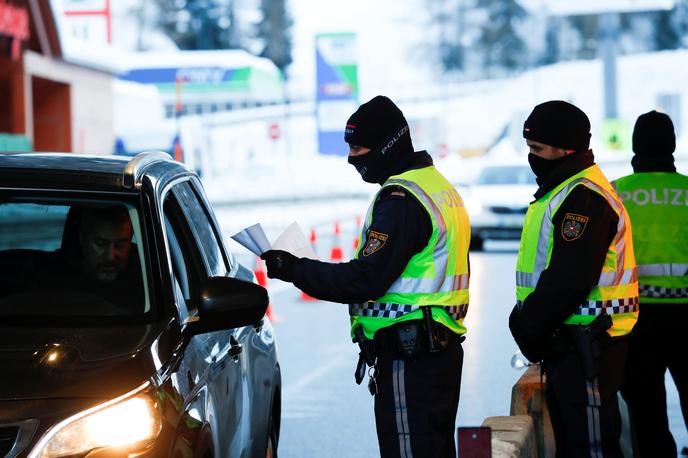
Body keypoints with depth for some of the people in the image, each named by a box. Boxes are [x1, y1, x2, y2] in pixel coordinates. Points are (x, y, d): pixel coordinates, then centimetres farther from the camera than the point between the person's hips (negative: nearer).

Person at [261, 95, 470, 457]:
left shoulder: (401, 199, -18)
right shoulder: (439, 185, 15)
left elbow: (364, 280, -21)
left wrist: (294, 270, -14)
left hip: (408, 360, -11)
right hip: (442, 349, 11)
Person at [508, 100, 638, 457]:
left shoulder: (585, 197, -17)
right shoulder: (559, 192, 18)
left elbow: (570, 279, -24)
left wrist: (529, 326, -16)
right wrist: (527, 320, 10)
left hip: (587, 344, -11)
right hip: (566, 342, 11)